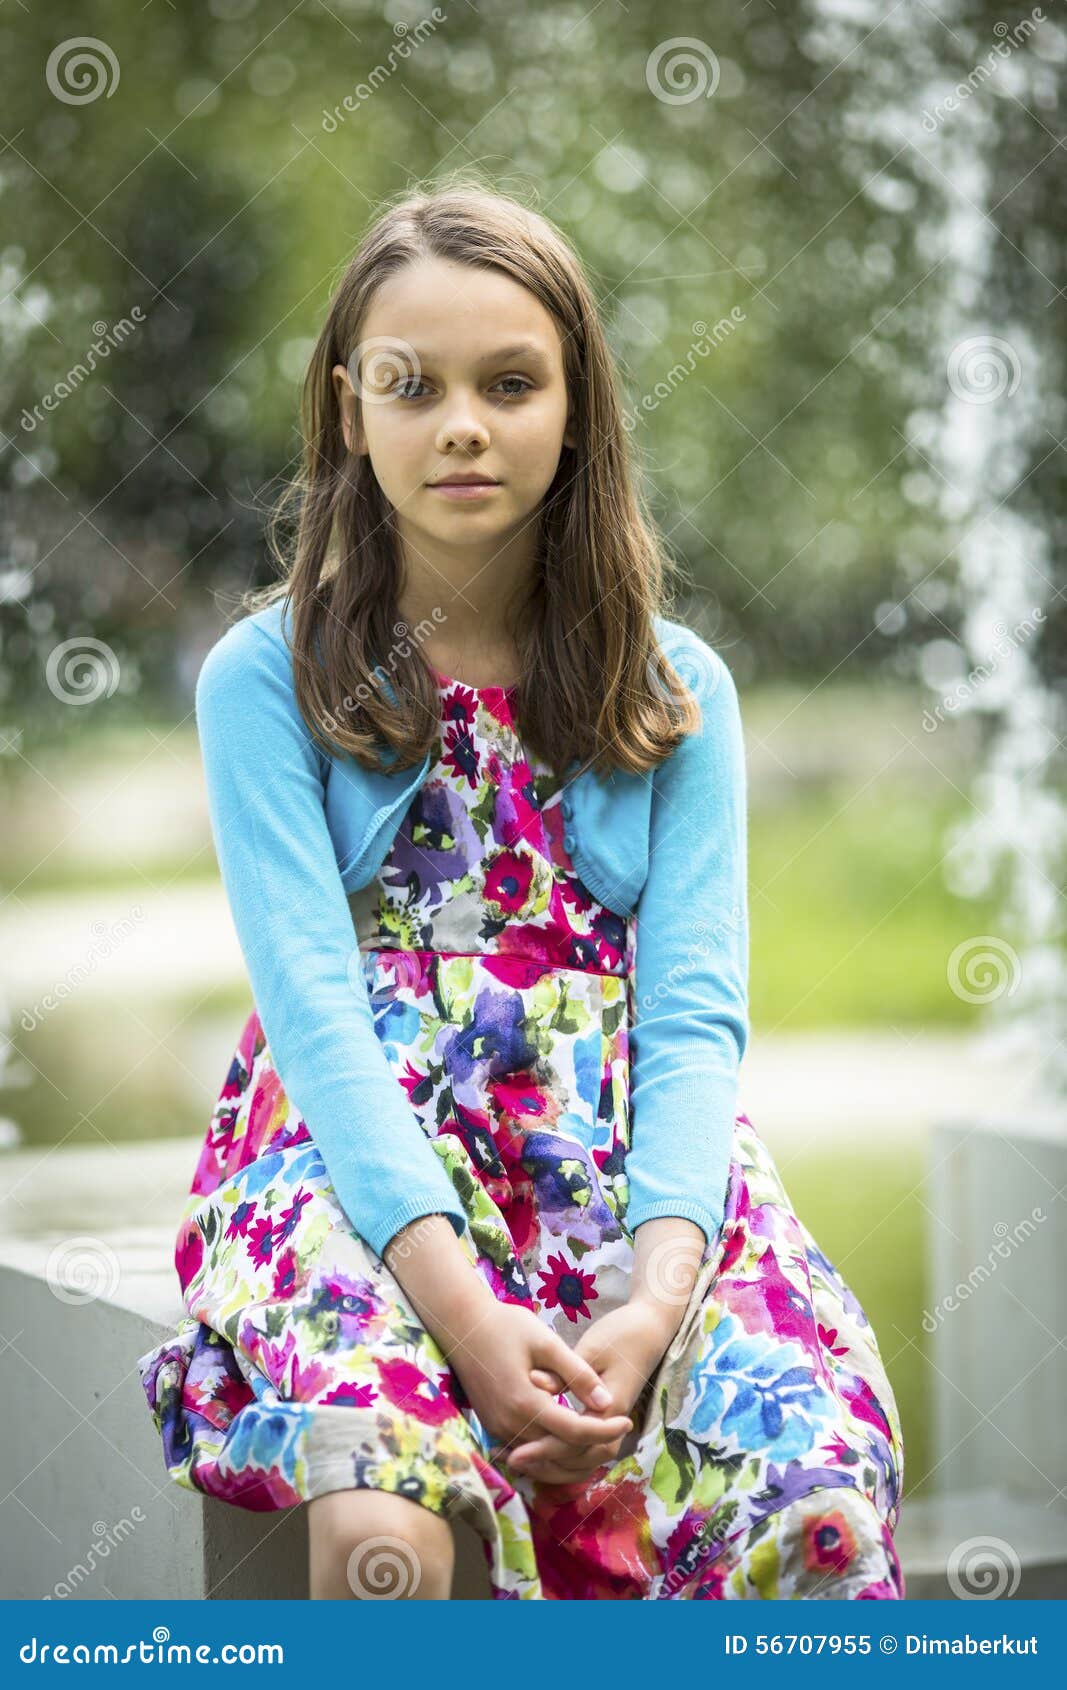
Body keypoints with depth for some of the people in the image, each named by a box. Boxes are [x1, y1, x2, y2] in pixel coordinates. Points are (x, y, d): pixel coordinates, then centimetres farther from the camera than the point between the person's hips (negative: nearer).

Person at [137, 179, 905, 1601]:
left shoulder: (677, 688, 10)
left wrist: (659, 1289, -19)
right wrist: (456, 1301, -23)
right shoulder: (266, 679, 3)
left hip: (629, 1159, 2)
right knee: (382, 1522, -34)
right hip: (358, 1162, -2)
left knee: (823, 1509, -26)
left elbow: (694, 1014, 0)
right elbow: (314, 1003, -8)